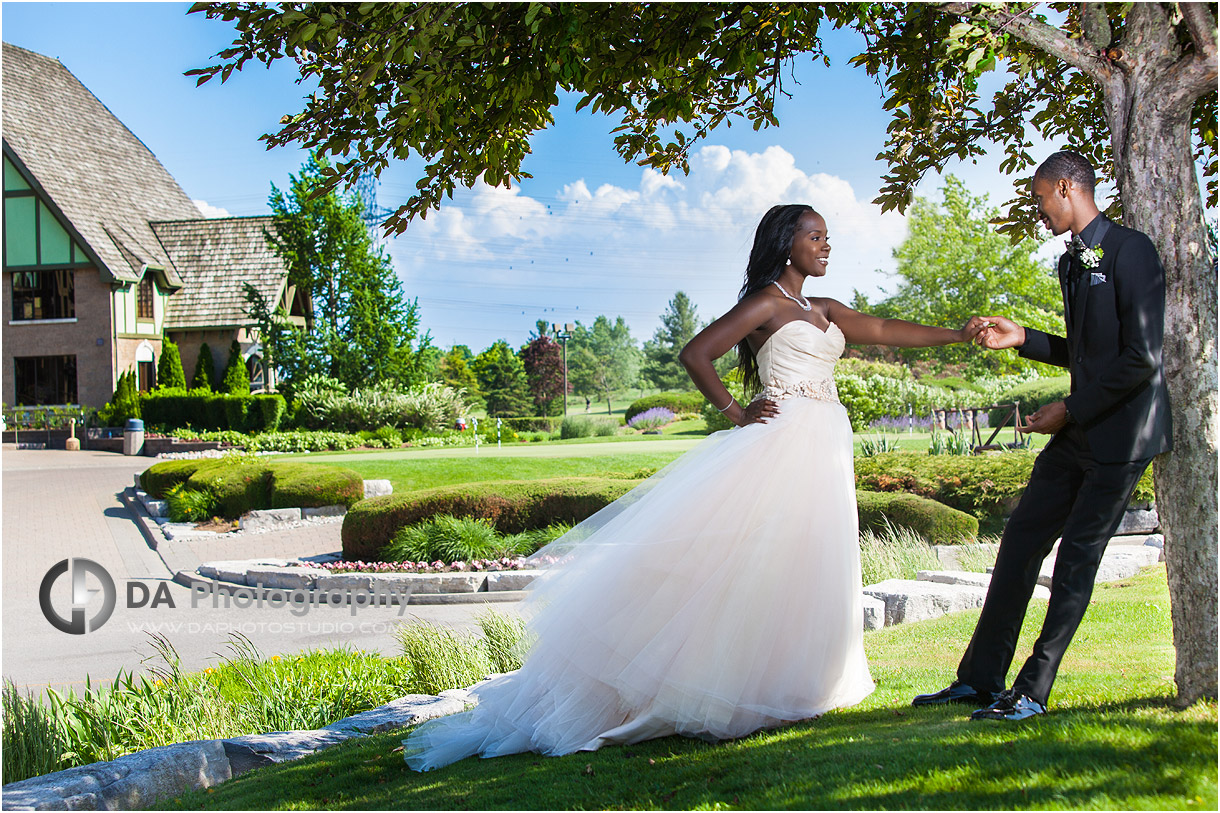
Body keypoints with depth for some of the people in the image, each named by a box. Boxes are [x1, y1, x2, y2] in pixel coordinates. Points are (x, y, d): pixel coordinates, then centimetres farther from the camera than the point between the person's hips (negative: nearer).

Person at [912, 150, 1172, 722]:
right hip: (1079, 433, 9)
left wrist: (1070, 411, -14)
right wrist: (1023, 340, 11)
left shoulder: (1130, 251, -13)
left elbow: (1142, 358, -19)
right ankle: (980, 680, 11)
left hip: (1122, 433, -9)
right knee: (1020, 542, 6)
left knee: (1076, 558, -4)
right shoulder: (1072, 263, 16)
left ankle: (1033, 692, 3)